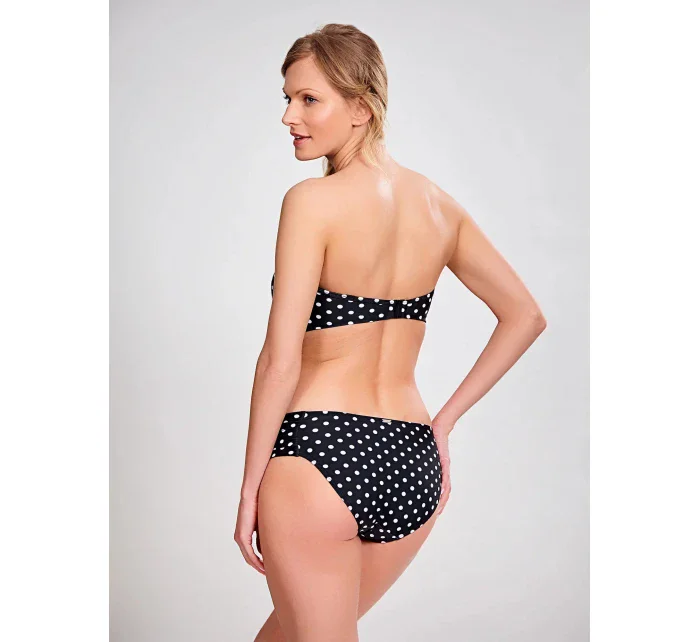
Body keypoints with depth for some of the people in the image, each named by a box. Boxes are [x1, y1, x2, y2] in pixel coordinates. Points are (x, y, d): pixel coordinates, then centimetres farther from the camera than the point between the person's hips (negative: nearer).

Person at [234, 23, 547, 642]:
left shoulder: (314, 201, -11)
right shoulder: (439, 204, 7)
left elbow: (280, 362, -14)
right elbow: (526, 316, 15)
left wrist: (250, 486, -5)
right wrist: (445, 420, 15)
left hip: (320, 453, -7)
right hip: (413, 467, 7)